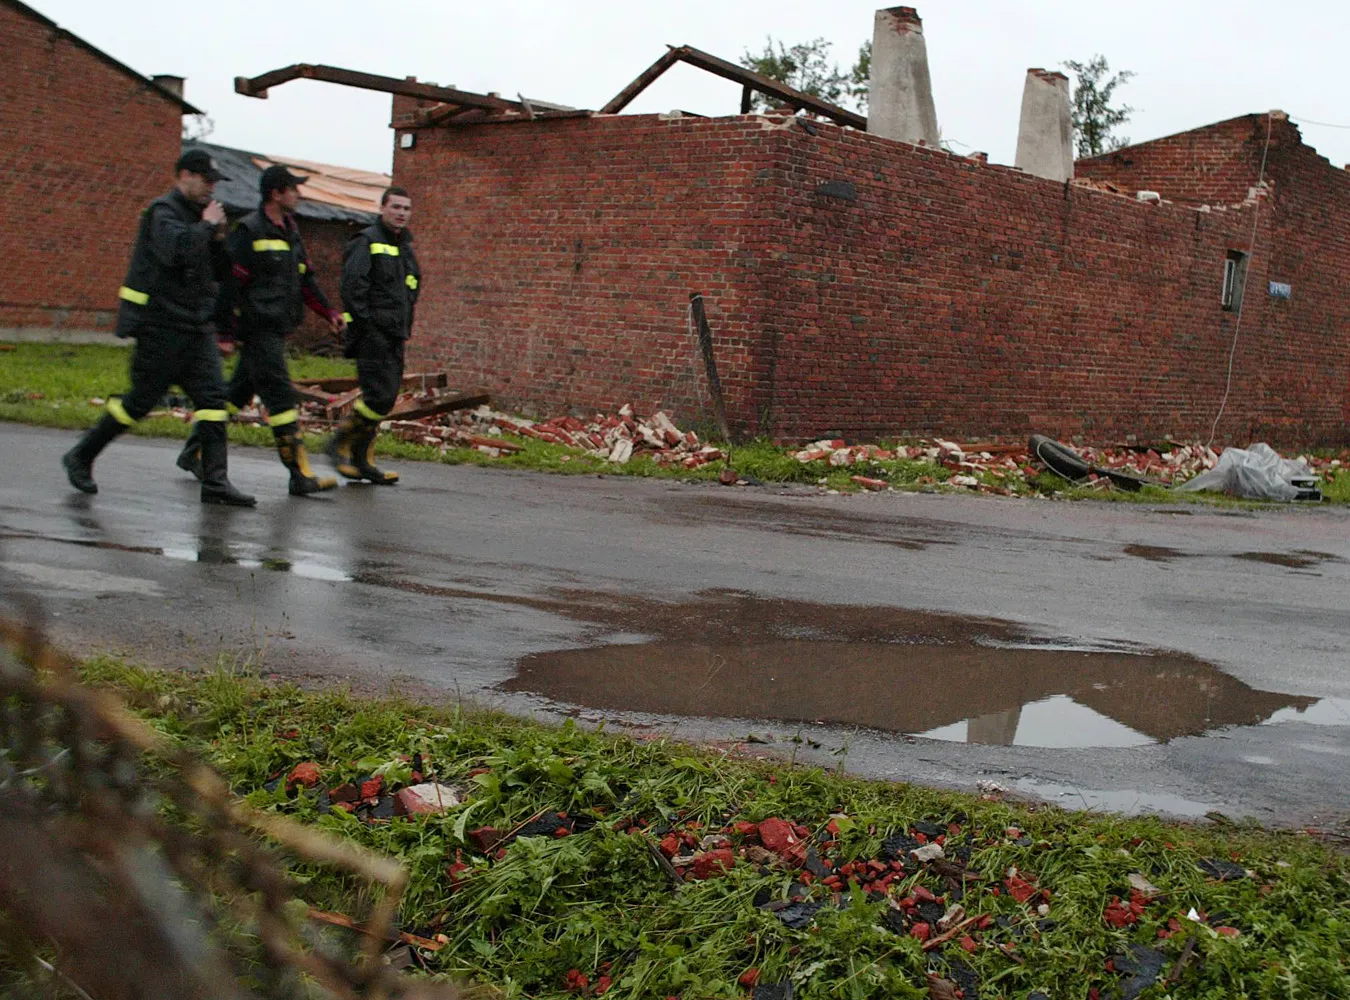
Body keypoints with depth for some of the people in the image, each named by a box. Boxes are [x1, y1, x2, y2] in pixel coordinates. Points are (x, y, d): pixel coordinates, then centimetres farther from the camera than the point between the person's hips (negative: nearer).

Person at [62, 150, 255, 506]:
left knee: (213, 398, -3)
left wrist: (218, 238, 0)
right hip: (160, 326, -8)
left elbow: (220, 273, 16)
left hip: (195, 327, 8)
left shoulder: (197, 215, 17)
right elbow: (176, 249, -31)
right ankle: (80, 457, 16)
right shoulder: (163, 213, -9)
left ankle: (215, 482, -5)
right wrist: (207, 226, -17)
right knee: (140, 401, -2)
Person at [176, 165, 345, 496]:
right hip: (258, 328, -9)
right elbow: (229, 281, -13)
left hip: (277, 330, 9)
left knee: (237, 394, 15)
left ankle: (194, 451, 28)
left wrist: (329, 312, 15)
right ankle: (301, 476, -11)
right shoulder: (248, 232, -11)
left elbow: (306, 278, 23)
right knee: (280, 397, -11)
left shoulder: (290, 231, 16)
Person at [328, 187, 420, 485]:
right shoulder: (367, 242, -7)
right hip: (372, 333, -9)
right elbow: (352, 284, -15)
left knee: (384, 398, 8)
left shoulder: (404, 246, 19)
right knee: (380, 395, -16)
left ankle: (361, 460, 15)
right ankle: (340, 443, -1)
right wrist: (363, 324, -18)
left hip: (394, 336, 9)